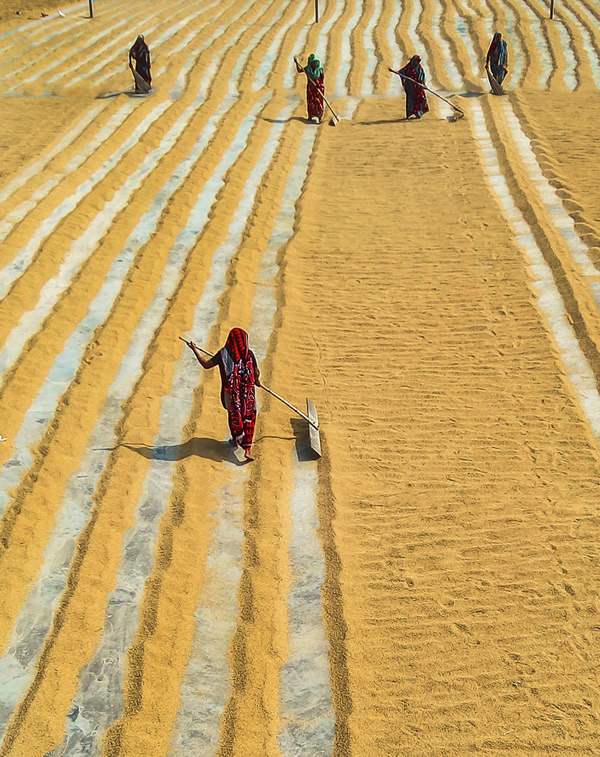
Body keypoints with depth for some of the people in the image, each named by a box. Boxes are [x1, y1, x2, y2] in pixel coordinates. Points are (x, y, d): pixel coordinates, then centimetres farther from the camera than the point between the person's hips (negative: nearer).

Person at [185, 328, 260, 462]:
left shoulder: (223, 353, -10)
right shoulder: (249, 353, -8)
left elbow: (206, 364, -8)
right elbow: (256, 373, 0)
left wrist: (195, 350, 1)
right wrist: (257, 380, 23)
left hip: (231, 392, 1)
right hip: (248, 393, -1)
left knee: (233, 415, 24)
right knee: (248, 419, 8)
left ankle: (236, 439, 44)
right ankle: (247, 449, 1)